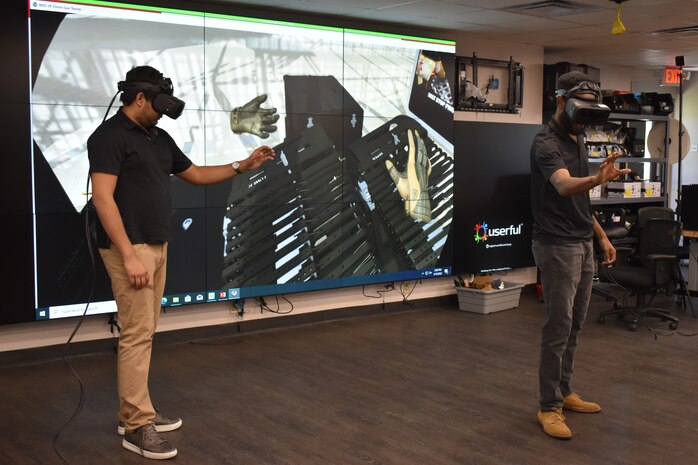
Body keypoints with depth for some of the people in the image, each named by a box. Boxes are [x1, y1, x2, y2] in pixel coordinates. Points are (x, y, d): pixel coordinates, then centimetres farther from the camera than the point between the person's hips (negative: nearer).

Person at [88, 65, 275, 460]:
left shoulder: (159, 138, 15)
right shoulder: (110, 136, -11)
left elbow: (197, 175, 23)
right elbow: (103, 197, -18)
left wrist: (244, 166, 12)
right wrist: (129, 256, -24)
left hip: (157, 246, 9)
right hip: (130, 248, -9)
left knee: (145, 332, 12)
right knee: (137, 334, -8)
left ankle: (135, 410, 22)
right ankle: (137, 427, -2)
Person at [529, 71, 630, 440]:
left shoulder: (577, 139, 13)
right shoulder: (546, 143, -16)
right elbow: (563, 186, -36)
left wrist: (601, 236, 19)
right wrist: (598, 179, -55)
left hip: (583, 244, 9)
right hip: (557, 245, -9)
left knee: (574, 325, 13)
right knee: (558, 328, -5)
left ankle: (564, 392, 25)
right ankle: (549, 407, 4)